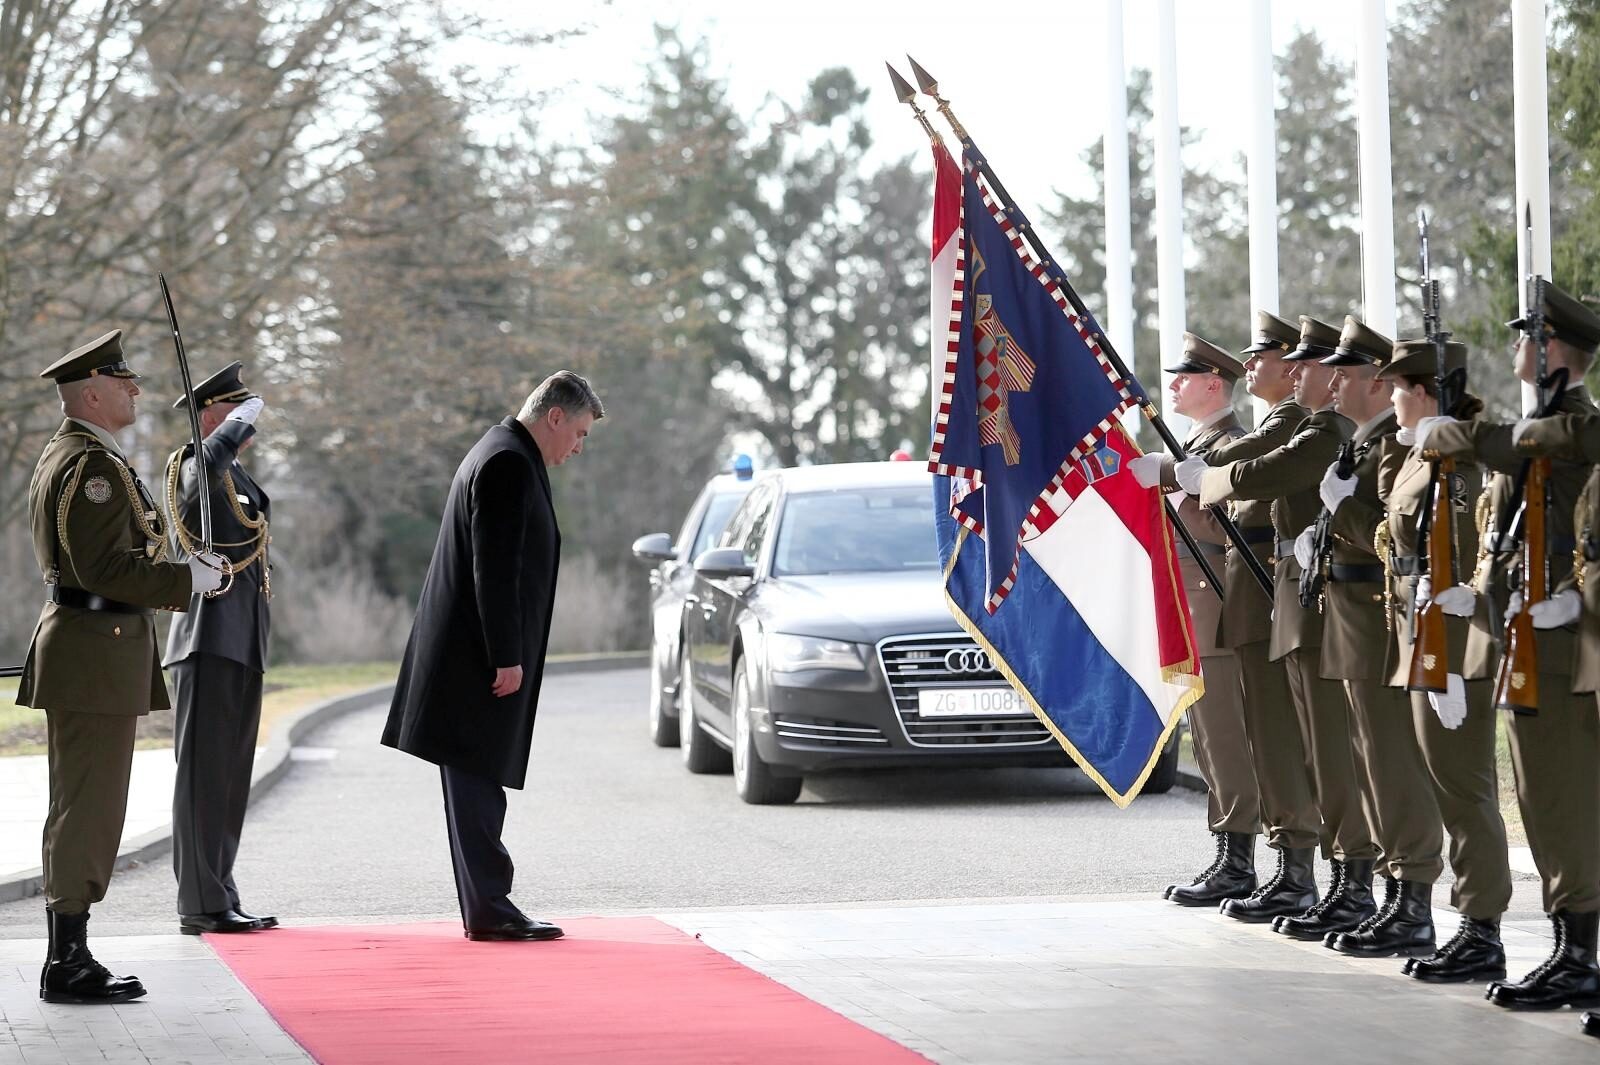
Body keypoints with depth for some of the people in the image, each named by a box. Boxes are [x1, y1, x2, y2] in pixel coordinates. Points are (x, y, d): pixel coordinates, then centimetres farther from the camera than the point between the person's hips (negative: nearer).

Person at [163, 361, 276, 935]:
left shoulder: (240, 477, 20)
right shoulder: (189, 464, -10)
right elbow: (207, 472, -36)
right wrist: (240, 424, -22)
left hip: (243, 644, 10)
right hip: (210, 643, -10)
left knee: (230, 778, 11)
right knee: (203, 773, -8)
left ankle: (218, 897, 16)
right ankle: (201, 904, -8)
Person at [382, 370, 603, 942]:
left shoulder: (499, 455, 18)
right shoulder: (510, 464, -16)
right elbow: (495, 568, -21)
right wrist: (507, 658, -21)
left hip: (467, 653, 11)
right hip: (479, 655, -11)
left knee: (478, 786, 11)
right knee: (476, 783, -7)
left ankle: (486, 906, 14)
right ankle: (488, 910, -6)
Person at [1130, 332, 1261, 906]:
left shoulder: (1232, 444, -12)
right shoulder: (1196, 444, 21)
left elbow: (1223, 527, -20)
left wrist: (1165, 483, -20)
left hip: (1216, 608, -11)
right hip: (1192, 613, 11)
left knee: (1225, 739, -9)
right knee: (1211, 737, 11)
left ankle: (1236, 865, -7)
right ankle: (1230, 861, 15)